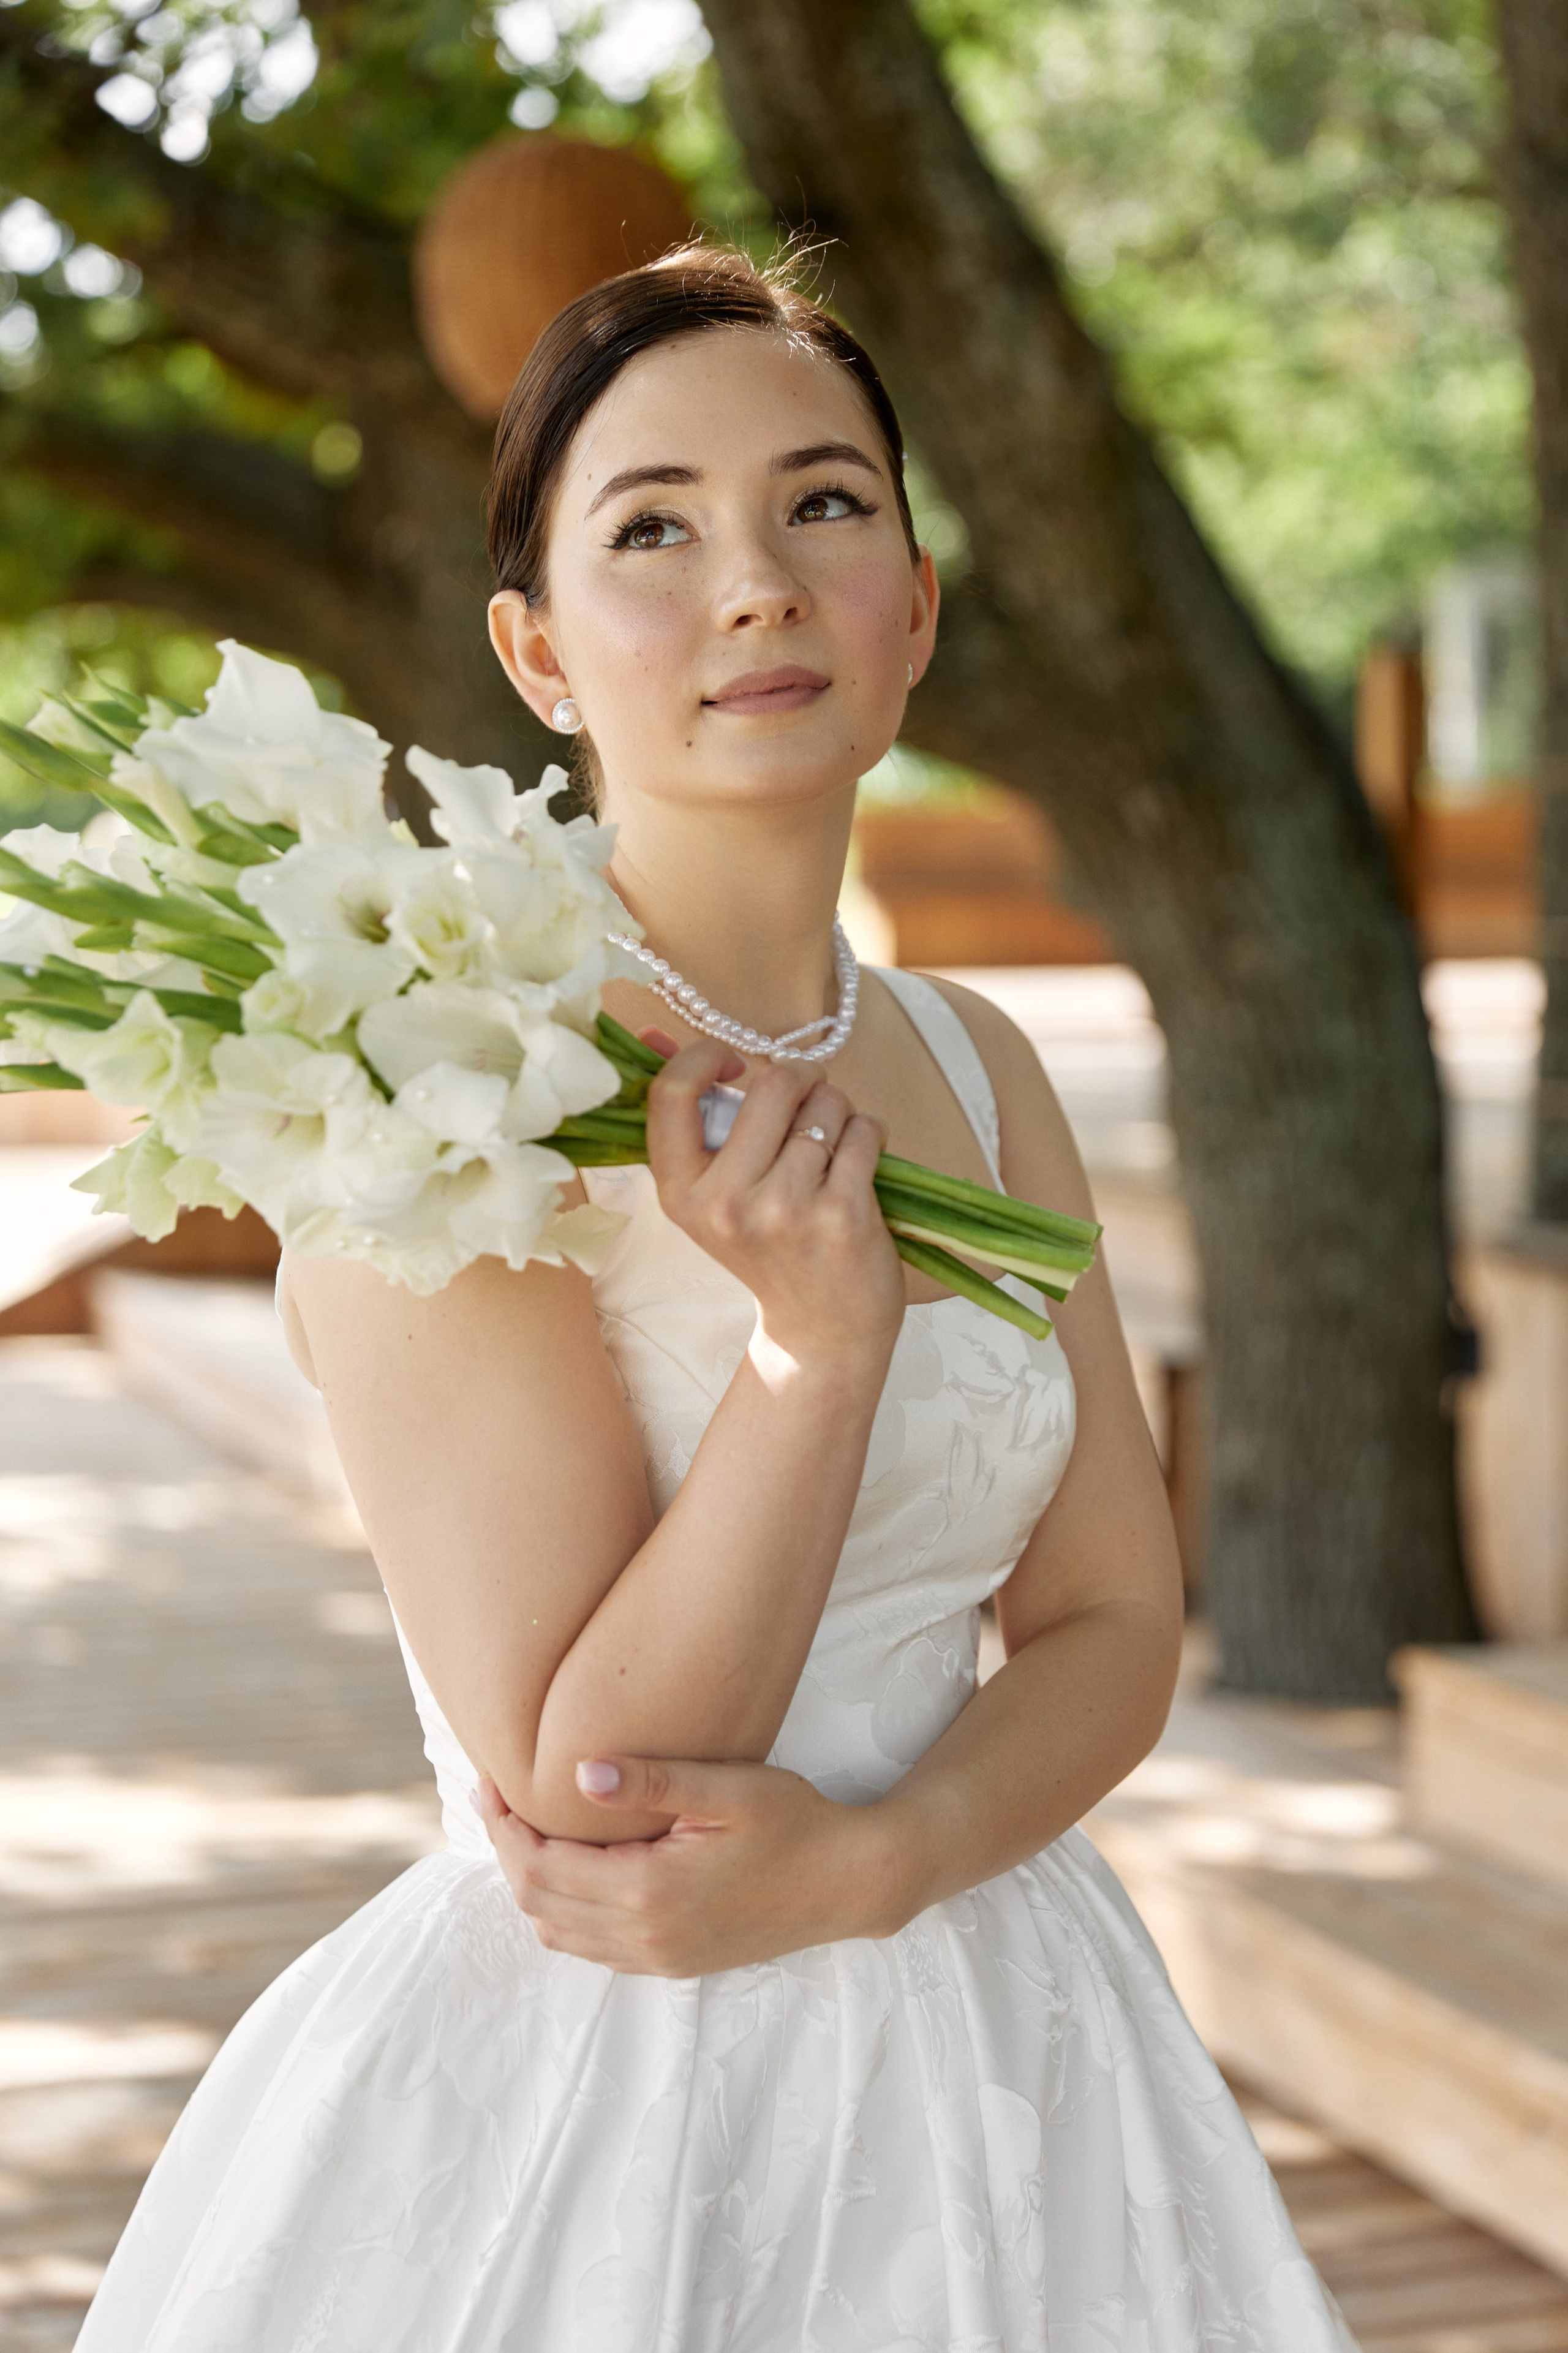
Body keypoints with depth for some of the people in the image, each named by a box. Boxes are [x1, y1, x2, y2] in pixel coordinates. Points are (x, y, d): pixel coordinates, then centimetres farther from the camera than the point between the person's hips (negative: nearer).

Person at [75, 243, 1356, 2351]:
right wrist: (821, 1342, -26)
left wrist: (865, 1859, -14)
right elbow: (576, 1785, -18)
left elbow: (1115, 1620, 3)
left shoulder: (978, 1072, 2)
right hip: (571, 2099, -5)